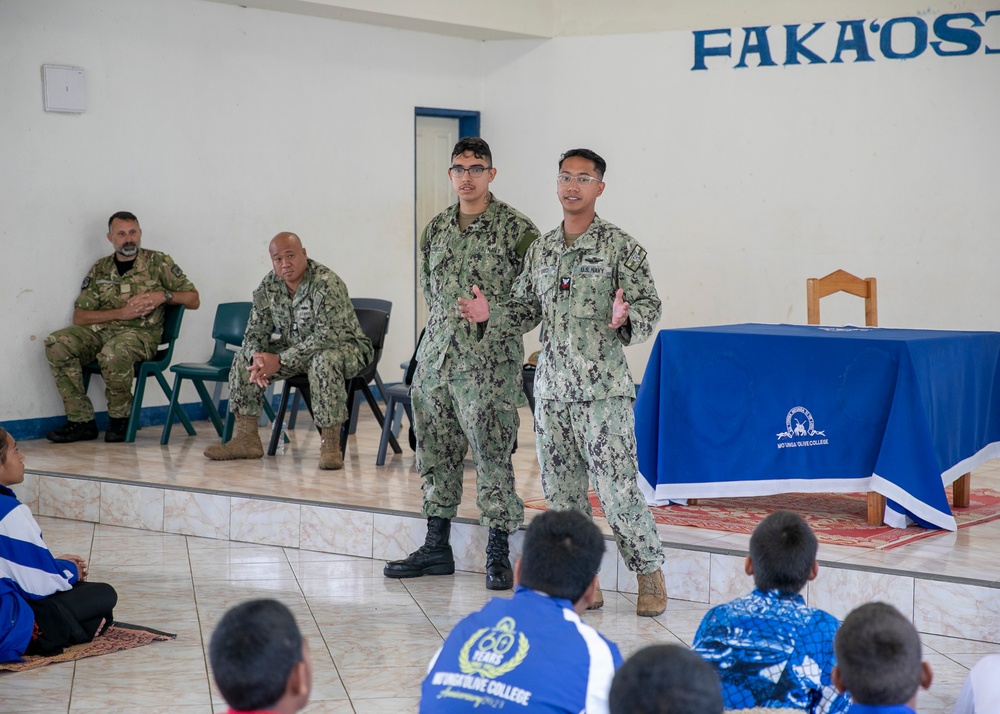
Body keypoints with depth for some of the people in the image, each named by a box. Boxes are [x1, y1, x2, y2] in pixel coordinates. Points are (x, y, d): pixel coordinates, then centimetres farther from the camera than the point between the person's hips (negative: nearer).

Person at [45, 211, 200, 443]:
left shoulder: (159, 263, 6)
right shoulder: (100, 269, 14)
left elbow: (193, 300, 7)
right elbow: (79, 317, 6)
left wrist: (163, 296, -11)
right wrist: (121, 312, -7)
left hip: (141, 334, -4)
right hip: (101, 329, 4)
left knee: (113, 351, -39)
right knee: (56, 344, -21)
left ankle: (120, 418, -13)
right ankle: (81, 421, -16)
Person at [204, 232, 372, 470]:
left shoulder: (326, 283, -27)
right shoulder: (269, 285, -5)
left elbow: (327, 336, -34)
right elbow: (256, 330, -1)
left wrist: (280, 360, -34)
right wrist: (257, 358, -25)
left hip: (343, 346, -7)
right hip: (296, 349, 7)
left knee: (324, 360, -40)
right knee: (244, 358, -4)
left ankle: (330, 444, -33)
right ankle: (247, 439, 0)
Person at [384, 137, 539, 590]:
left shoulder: (516, 229, -6)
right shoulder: (436, 229, 11)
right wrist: (454, 321, 14)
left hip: (489, 363, -6)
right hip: (435, 357, 6)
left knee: (492, 456, -4)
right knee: (436, 454, 11)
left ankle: (498, 554, 6)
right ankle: (436, 548, 21)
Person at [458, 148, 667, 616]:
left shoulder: (620, 246, -3)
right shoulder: (541, 250, 13)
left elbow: (649, 307, -6)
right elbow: (525, 308, 18)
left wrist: (624, 319, -27)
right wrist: (490, 314, 0)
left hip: (603, 388, -6)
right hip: (551, 389, 6)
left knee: (617, 490, -7)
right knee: (561, 492, 8)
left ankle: (649, 576, 10)